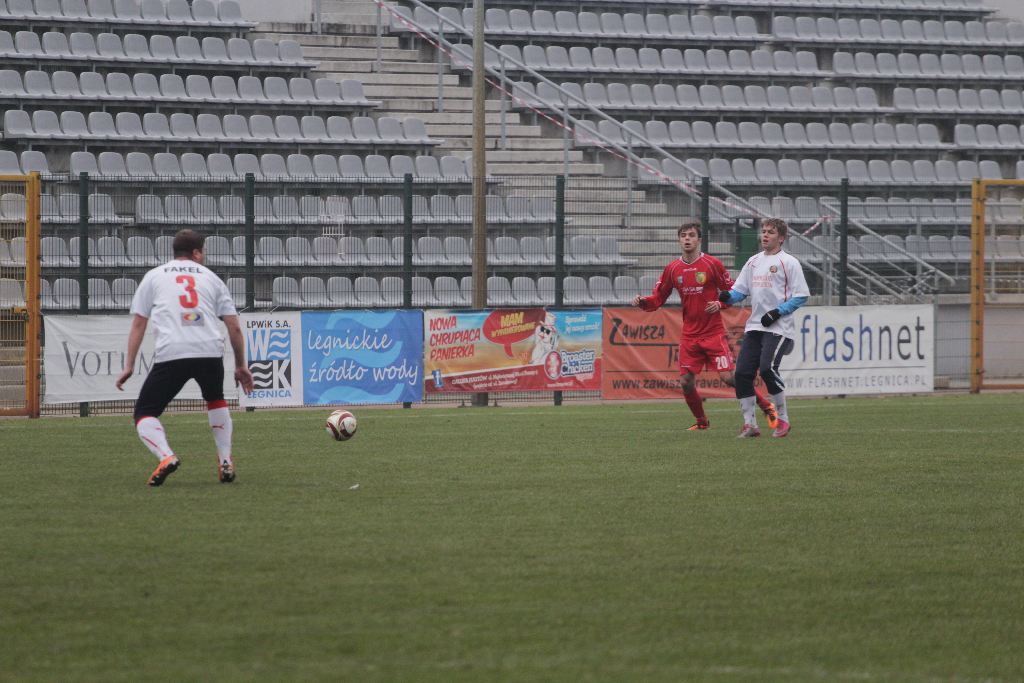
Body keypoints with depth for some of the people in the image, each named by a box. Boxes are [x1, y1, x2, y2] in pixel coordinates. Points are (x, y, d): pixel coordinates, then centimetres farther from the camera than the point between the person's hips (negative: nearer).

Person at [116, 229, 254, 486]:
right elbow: (234, 327, 19)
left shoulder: (154, 276, 20)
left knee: (145, 414, 8)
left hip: (170, 354, -2)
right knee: (216, 400, 33)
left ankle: (165, 456, -20)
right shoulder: (210, 277, 22)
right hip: (210, 351, 2)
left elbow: (138, 323, 13)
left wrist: (129, 366, 12)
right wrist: (240, 366, 27)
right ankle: (226, 462, 23)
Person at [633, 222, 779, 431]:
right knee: (687, 383, -2)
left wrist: (719, 304, -18)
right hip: (689, 334, 4)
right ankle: (702, 422, 20)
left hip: (714, 333, -4)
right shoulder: (672, 269, 4)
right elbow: (657, 299, 7)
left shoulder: (712, 264, -5)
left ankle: (765, 405, 8)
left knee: (728, 378, -10)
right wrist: (641, 302, -13)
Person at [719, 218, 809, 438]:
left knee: (767, 369, -21)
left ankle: (783, 419, -6)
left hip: (778, 328, -6)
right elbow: (740, 290, 17)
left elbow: (801, 296, -5)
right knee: (742, 372, -3)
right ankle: (749, 424, 5)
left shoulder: (788, 263, -2)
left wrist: (777, 312, -14)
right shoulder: (753, 262, 16)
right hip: (754, 327, 6)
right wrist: (728, 296, -6)